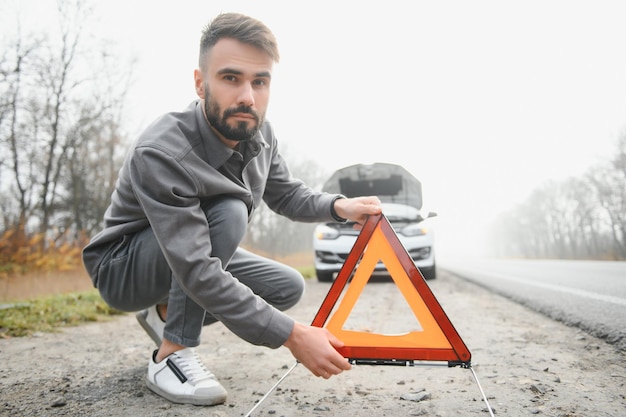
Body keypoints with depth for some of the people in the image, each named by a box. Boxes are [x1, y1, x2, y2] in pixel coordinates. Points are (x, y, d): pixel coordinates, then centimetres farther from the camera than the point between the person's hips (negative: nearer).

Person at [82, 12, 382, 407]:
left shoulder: (259, 133, -13)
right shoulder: (159, 153, -35)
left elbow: (287, 194, 2)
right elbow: (197, 272, -39)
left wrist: (338, 206, -19)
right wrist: (292, 335, -40)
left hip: (197, 256, 7)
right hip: (123, 269, -7)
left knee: (288, 286, -2)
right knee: (228, 212, -31)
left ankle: (166, 314, 10)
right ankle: (172, 353, -18)